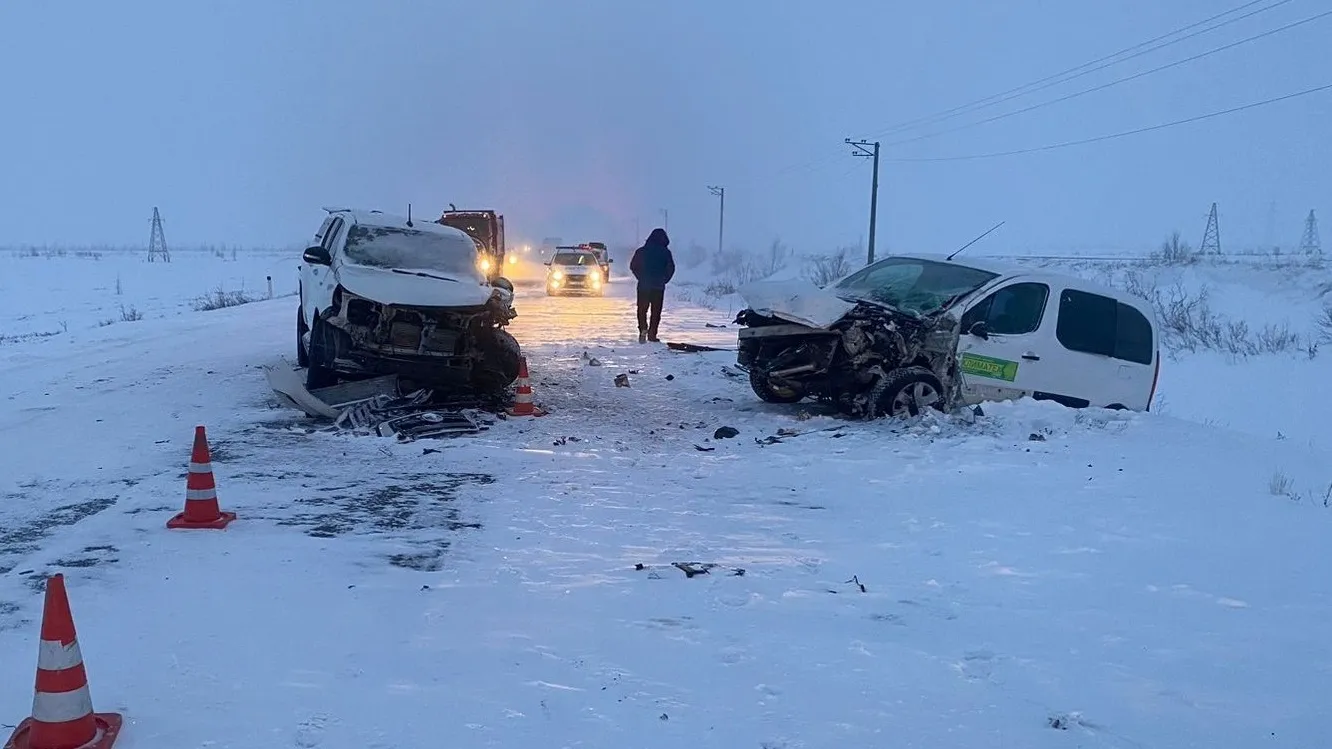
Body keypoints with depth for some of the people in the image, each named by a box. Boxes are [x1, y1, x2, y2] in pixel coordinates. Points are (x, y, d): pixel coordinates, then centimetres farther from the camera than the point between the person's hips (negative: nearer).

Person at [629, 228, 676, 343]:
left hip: (643, 285, 1)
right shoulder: (665, 252, -3)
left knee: (642, 309, 10)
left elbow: (633, 266, 5)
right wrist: (664, 280, 11)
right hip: (658, 286, -1)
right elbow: (671, 268, -3)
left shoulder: (641, 251, 1)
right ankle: (652, 334, 3)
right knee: (656, 311, 8)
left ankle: (643, 328, -12)